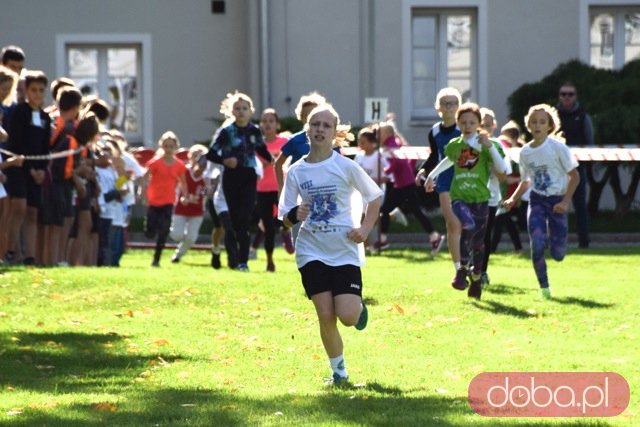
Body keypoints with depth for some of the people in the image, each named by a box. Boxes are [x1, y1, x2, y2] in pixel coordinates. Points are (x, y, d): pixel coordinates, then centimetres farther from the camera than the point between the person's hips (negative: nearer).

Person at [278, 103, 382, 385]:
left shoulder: (346, 167, -4)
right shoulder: (296, 172, 1)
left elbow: (375, 197, 7)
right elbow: (285, 216, 4)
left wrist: (365, 229, -6)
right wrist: (295, 215, -20)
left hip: (345, 250, -1)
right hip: (312, 251, 1)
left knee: (347, 316, -12)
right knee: (325, 315, -5)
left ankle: (359, 306, 25)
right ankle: (339, 371, 14)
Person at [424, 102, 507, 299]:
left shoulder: (484, 145, -1)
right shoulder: (454, 145, 7)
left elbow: (502, 170, -9)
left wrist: (490, 146, -16)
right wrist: (431, 175, 32)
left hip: (480, 198, 0)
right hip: (459, 197, 0)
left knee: (478, 241, 8)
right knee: (468, 226, -30)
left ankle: (476, 278, 27)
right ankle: (462, 269, -18)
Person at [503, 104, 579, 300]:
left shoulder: (558, 148, -9)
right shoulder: (525, 152, 3)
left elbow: (574, 176, -7)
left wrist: (565, 201, -16)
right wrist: (513, 199, 1)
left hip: (557, 201, -2)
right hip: (537, 201, 2)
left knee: (557, 254, -3)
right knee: (537, 246, -14)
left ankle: (551, 237, 34)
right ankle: (544, 287, 4)